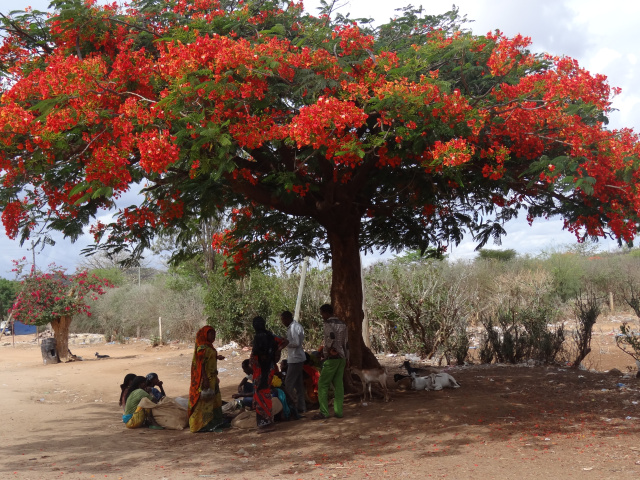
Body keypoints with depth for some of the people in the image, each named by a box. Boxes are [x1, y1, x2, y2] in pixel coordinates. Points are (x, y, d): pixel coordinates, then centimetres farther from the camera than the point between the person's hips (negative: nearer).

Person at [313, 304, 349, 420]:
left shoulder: (328, 323, -9)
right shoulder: (342, 323, 15)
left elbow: (331, 336, -27)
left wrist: (330, 349, -11)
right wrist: (346, 358, 20)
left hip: (331, 358, -8)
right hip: (342, 358, 8)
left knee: (323, 384, -2)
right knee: (338, 384, 9)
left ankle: (324, 412, -5)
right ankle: (338, 411, 7)